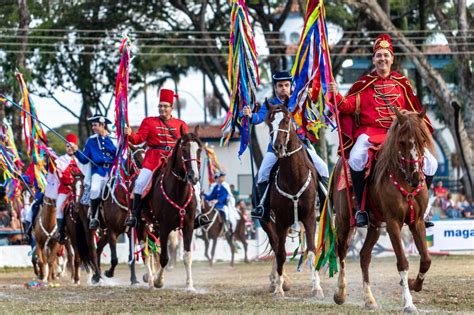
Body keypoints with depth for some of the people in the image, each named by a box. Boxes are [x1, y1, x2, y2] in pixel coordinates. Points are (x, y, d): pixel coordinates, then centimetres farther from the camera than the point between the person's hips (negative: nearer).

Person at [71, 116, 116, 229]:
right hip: (98, 171, 0)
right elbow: (84, 160, 12)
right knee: (95, 190, -28)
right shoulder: (91, 140, 12)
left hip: (113, 171, 0)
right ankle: (94, 218, -13)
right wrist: (76, 152, -3)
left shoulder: (114, 139, 6)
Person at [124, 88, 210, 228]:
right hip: (154, 159, -2)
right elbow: (139, 138, -1)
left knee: (194, 183, -6)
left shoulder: (181, 124, 14)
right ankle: (135, 215, -9)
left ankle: (197, 215, 5)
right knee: (141, 182, -19)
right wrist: (130, 134, -20)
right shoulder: (149, 122, 9)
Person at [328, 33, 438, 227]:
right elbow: (348, 106, -2)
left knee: (430, 163, -9)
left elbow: (414, 111, 18)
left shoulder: (402, 83, 14)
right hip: (370, 132, -3)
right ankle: (361, 208, -20)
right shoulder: (364, 84, 6)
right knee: (357, 159, -35)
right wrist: (336, 96, -19)